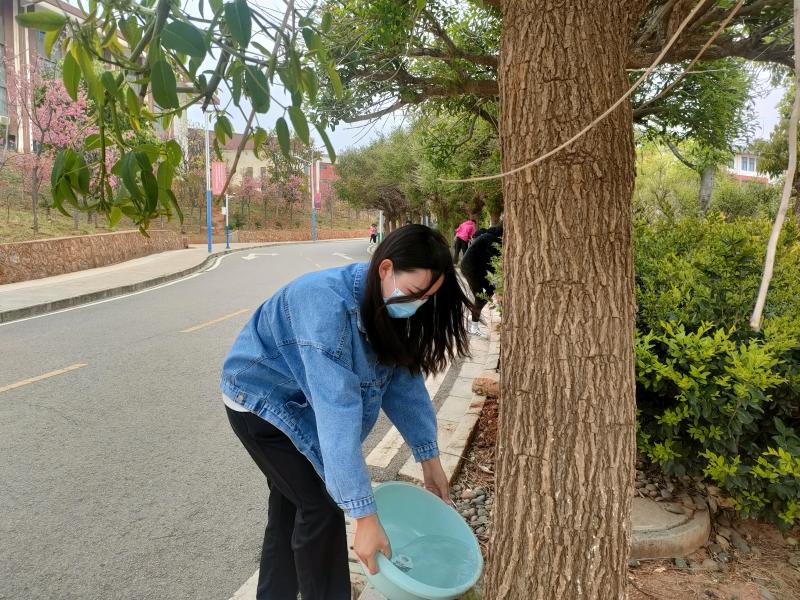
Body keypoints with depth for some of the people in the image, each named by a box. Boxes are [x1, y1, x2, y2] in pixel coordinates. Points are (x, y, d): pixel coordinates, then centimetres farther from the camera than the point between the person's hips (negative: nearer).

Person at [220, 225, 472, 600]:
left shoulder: (385, 306, -13)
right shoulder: (328, 305, -38)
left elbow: (403, 377, -6)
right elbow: (337, 413, -41)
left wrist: (429, 457, -7)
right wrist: (364, 516, -38)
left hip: (296, 400, 8)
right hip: (259, 397, -7)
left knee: (291, 501, 18)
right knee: (321, 503, -7)